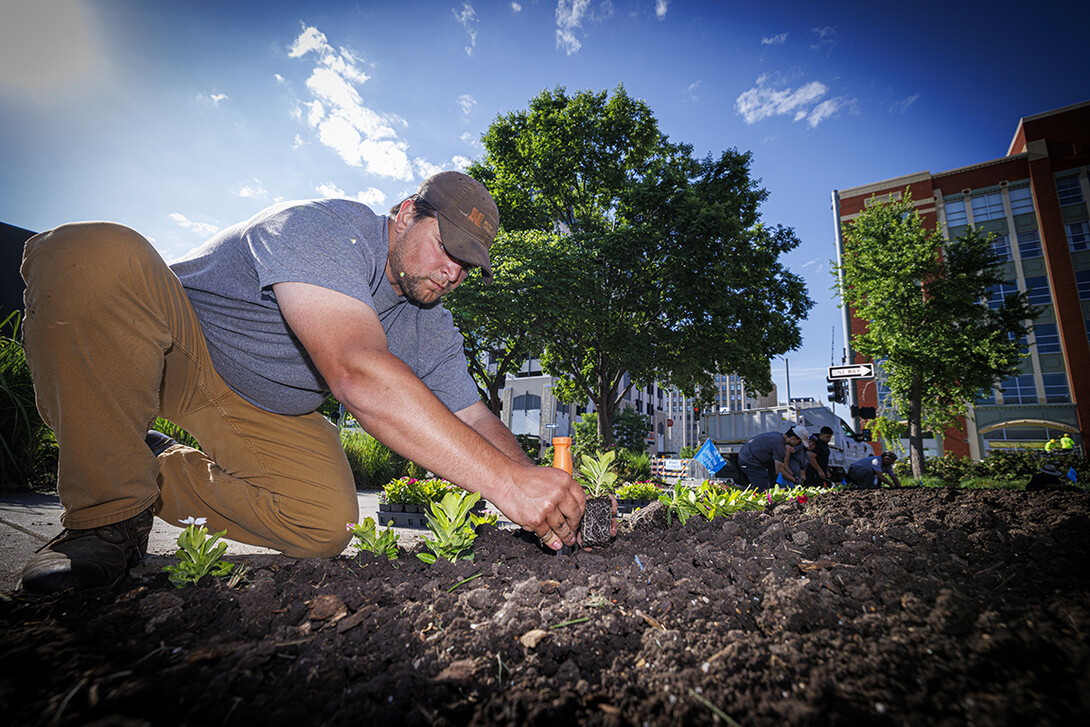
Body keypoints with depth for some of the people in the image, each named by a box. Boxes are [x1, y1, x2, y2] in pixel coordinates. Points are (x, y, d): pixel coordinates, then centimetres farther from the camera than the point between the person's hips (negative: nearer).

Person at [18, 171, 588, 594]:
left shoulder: (433, 330, -5)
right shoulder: (322, 229, -29)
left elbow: (473, 419, -6)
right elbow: (356, 373, -46)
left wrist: (544, 493, -24)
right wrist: (504, 480, -49)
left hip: (269, 409, 5)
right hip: (176, 344, -4)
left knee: (324, 529, -17)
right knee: (95, 257, -34)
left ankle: (164, 474, 8)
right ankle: (111, 508, -16)